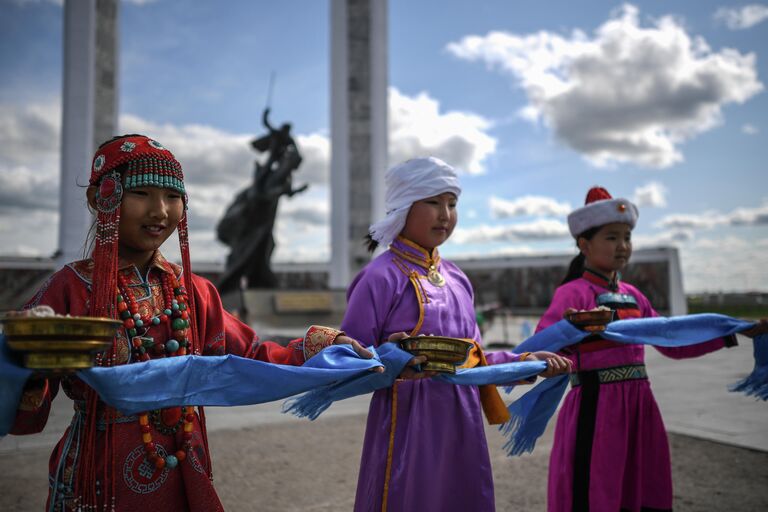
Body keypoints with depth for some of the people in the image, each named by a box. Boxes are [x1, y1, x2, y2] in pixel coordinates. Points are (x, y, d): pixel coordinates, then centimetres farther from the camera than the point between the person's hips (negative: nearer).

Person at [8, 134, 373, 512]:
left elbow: (247, 356, 6)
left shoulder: (192, 291, 1)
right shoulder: (70, 289, -12)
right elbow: (25, 418, -12)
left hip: (184, 480, 4)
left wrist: (320, 347, -7)